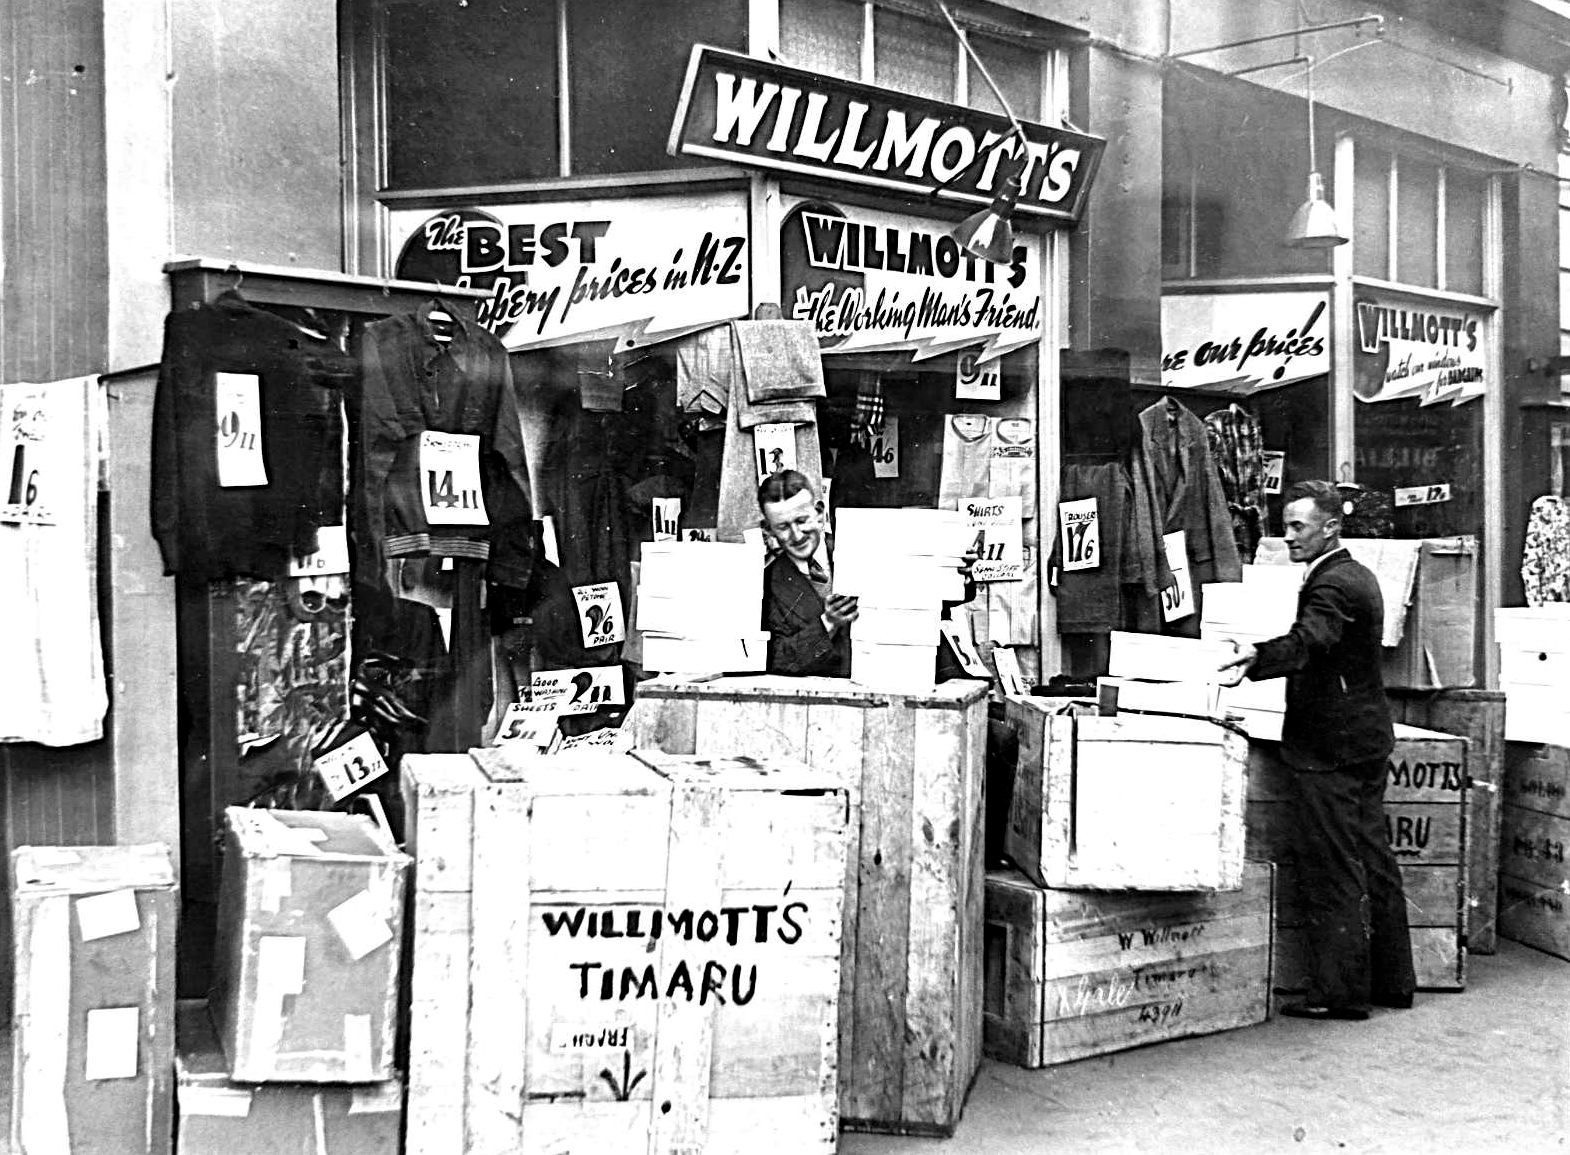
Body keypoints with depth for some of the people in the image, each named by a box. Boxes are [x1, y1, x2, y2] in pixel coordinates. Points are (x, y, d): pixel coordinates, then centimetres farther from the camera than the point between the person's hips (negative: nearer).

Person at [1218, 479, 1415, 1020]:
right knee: (1372, 860, 16)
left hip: (1329, 747, -10)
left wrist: (1257, 657, -52)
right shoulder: (1358, 577, 15)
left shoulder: (1331, 586, -17)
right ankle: (1391, 980, 26)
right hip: (1366, 737, 10)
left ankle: (1340, 992, 2)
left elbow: (1308, 642, -36)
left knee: (1331, 871, -4)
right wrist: (1259, 659, 28)